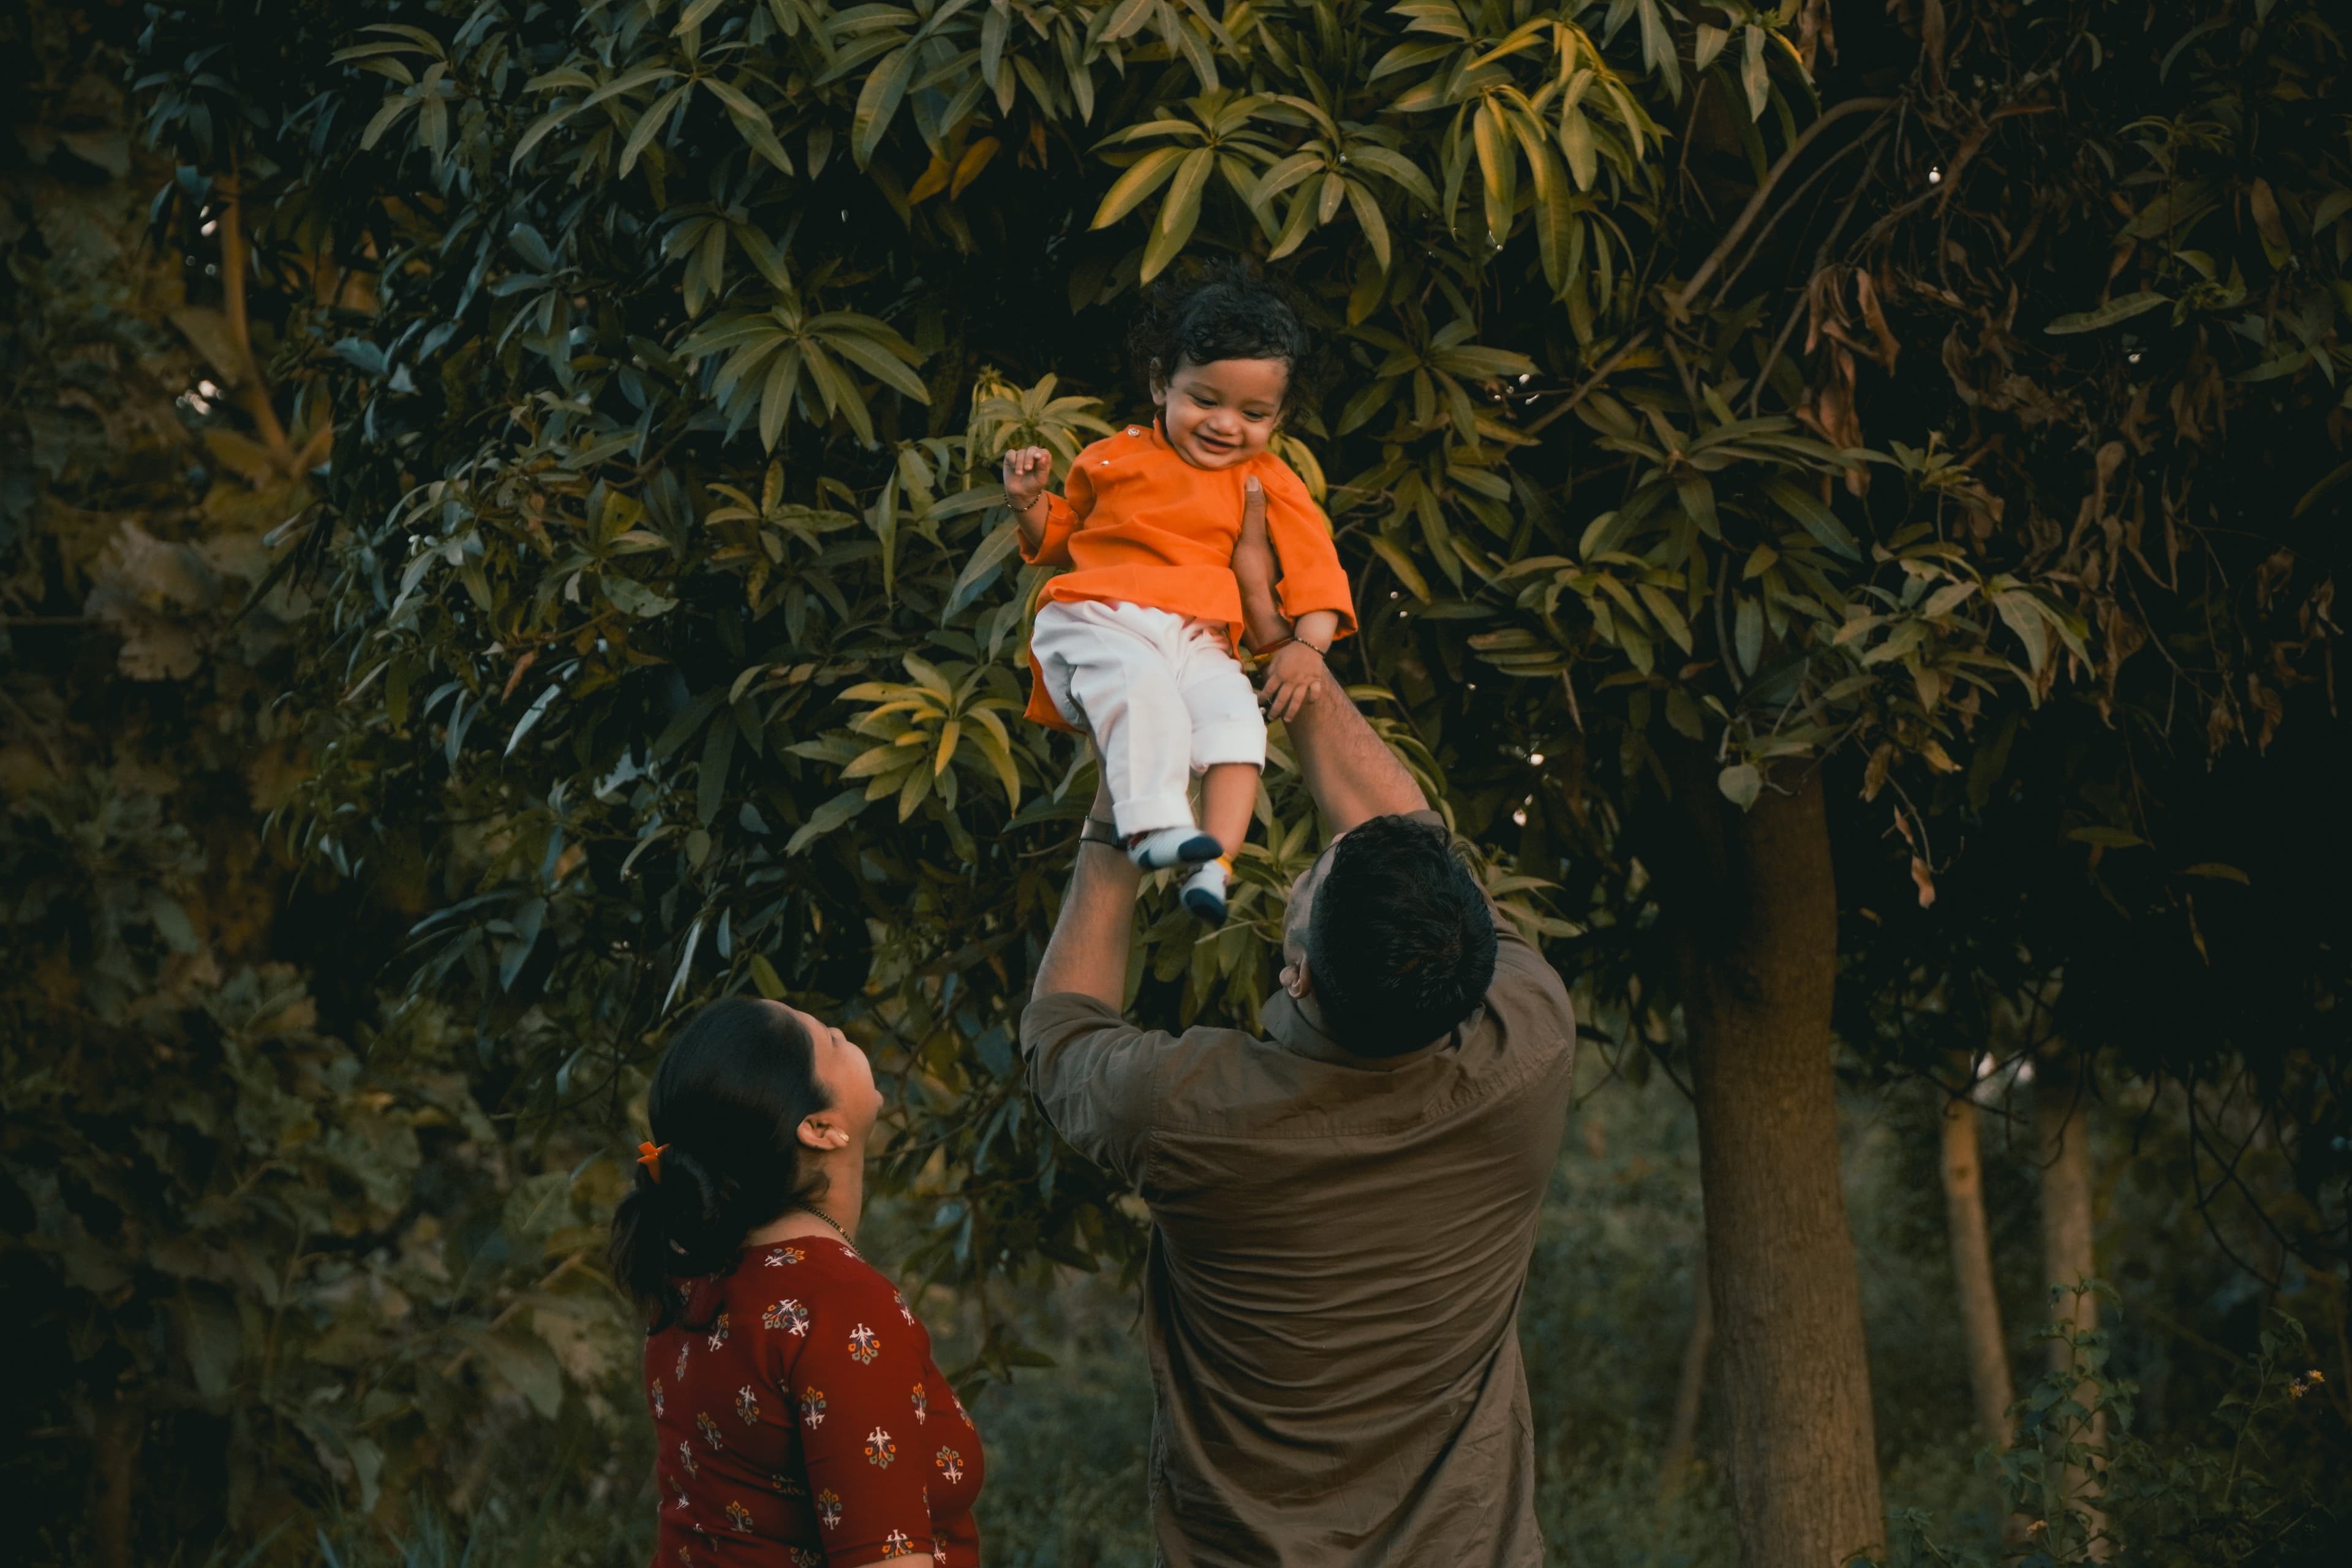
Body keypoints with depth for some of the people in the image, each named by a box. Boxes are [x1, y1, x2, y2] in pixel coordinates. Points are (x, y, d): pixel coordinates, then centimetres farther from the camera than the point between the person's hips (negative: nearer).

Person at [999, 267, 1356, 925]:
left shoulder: (1266, 482, 18)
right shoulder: (1116, 458, 17)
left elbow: (1312, 561, 8)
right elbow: (1060, 538, 29)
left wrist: (1309, 644, -9)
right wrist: (1031, 502, 6)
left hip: (1195, 641, 2)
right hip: (1095, 622, -2)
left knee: (1236, 716, -29)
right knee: (1142, 691, -36)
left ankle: (1215, 862, -39)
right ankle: (1151, 827, -47)